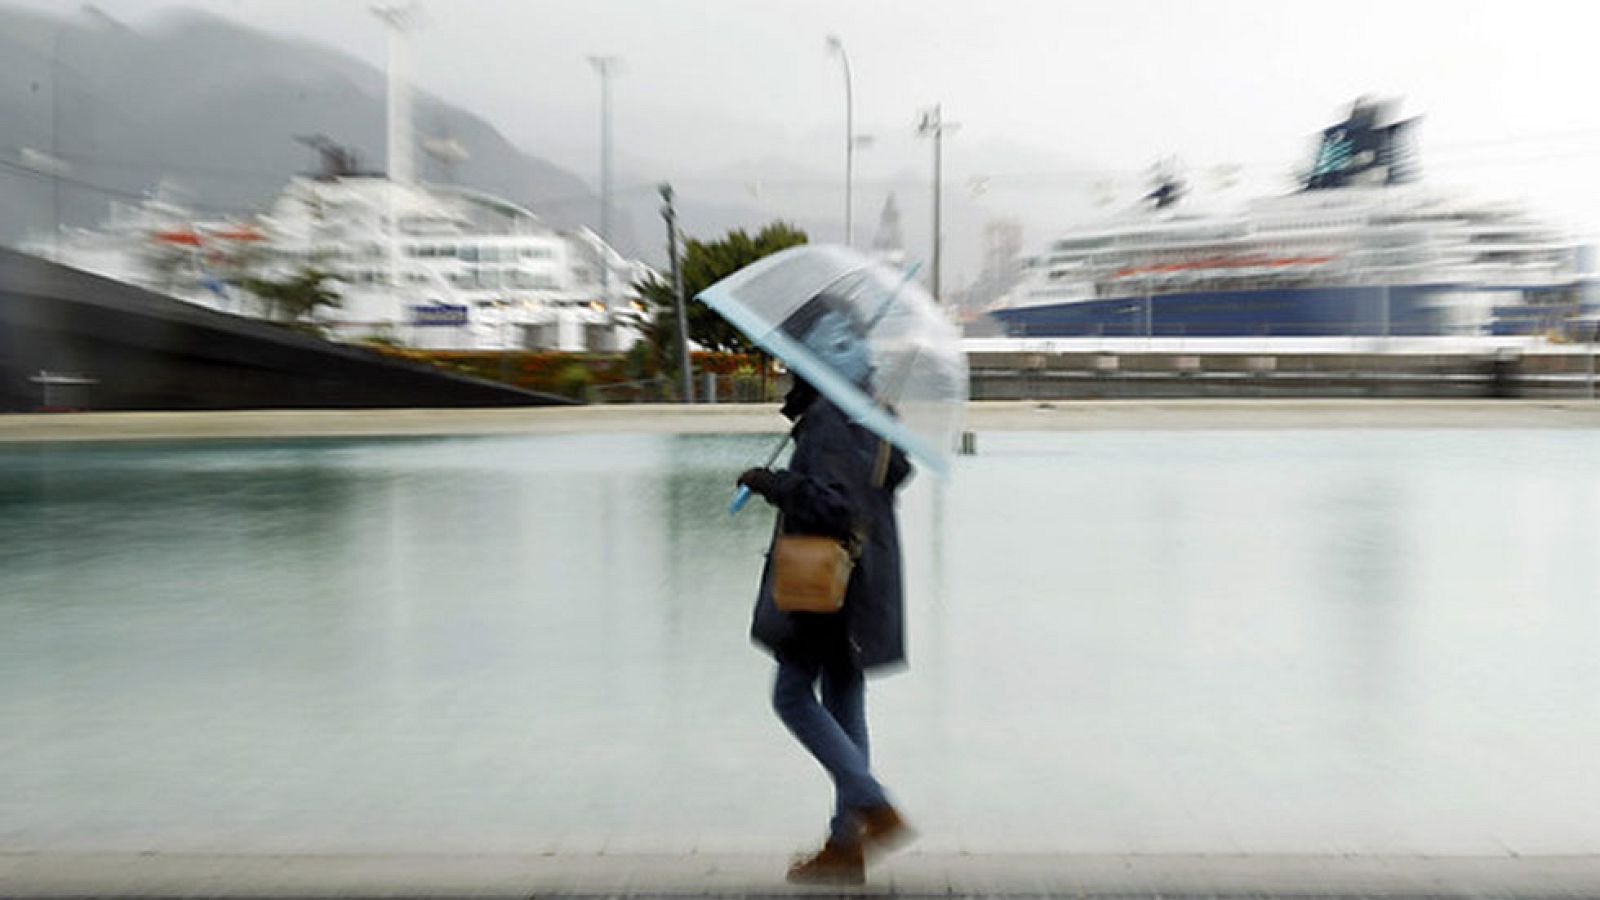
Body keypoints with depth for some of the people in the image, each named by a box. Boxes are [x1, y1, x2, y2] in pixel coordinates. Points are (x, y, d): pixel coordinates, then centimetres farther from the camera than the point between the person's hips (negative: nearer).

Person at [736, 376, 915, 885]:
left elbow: (832, 503, -25)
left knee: (793, 696, 2)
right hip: (863, 585, 9)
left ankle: (876, 810, -2)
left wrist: (771, 483, -14)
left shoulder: (825, 417, -16)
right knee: (844, 705, 11)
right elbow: (899, 471, 25)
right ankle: (846, 843, 17)